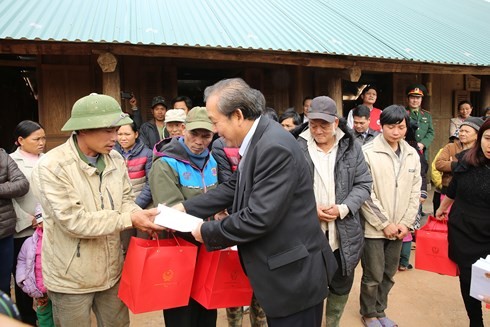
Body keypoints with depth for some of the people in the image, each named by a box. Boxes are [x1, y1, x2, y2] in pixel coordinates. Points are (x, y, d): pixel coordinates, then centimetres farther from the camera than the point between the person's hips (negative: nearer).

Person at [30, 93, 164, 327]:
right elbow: (74, 221, -24)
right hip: (71, 278, -5)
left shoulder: (115, 159, -2)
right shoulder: (51, 167, -19)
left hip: (111, 270, 5)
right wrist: (129, 219, -26)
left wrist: (140, 215, -18)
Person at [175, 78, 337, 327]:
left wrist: (207, 232, -15)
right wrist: (185, 208, 6)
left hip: (294, 275, -9)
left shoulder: (275, 147, -27)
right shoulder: (257, 141, 4)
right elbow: (233, 187, 11)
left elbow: (258, 217, -29)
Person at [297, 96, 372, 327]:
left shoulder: (352, 147, 0)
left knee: (341, 285, 19)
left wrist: (343, 209, -14)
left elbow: (364, 184, 1)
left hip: (344, 233, 2)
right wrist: (310, 210, -14)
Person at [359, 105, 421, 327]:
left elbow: (415, 192, 8)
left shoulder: (412, 155, 4)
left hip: (398, 227, 5)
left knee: (389, 274, 17)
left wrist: (405, 223, 0)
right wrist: (384, 223, -12)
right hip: (374, 227, -5)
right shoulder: (368, 153, -13)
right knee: (373, 276, 6)